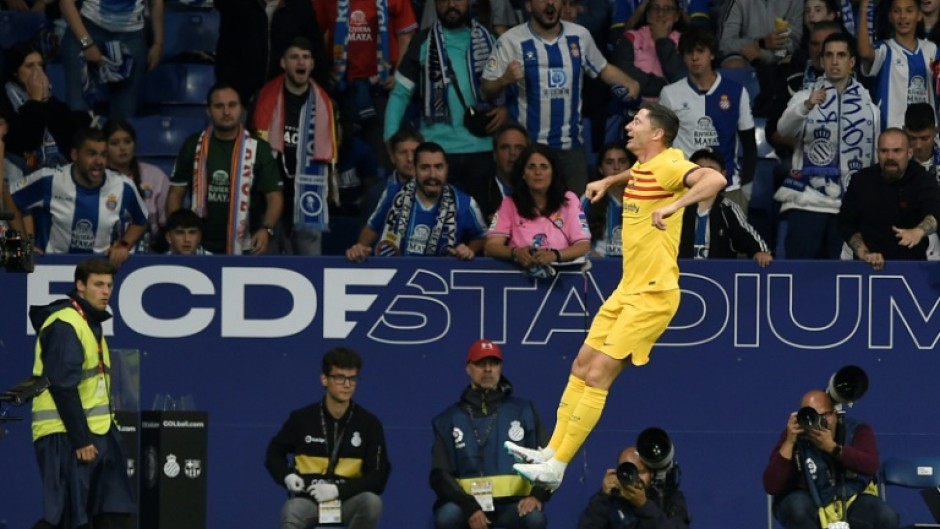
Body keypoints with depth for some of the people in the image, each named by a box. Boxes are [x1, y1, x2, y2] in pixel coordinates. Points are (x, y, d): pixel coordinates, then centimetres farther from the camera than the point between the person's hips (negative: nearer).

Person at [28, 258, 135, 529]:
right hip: (63, 436, -10)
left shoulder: (90, 323, 18)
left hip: (95, 435, 10)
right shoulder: (64, 325, -13)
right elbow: (62, 386, -20)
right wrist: (80, 440, -21)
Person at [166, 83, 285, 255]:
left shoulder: (258, 149, 0)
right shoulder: (193, 146, 5)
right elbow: (176, 194, 9)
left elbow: (275, 197, -1)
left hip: (243, 250, -2)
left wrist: (266, 229, -20)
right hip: (200, 248, 2)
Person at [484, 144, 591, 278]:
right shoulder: (510, 204, 10)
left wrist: (555, 255, -22)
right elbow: (491, 247, 0)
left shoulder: (569, 201, 9)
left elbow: (584, 246, -1)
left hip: (560, 271, -1)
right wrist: (515, 252, -23)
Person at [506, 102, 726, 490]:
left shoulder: (668, 165, -18)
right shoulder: (643, 167, 10)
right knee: (582, 366, 12)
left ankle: (557, 469, -7)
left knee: (597, 376, -10)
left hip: (652, 297, -10)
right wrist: (608, 181, 22)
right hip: (627, 291, 10)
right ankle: (551, 453, 18)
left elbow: (715, 179, -38)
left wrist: (673, 206, -48)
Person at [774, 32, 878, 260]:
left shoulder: (868, 105, 11)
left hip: (851, 204, 2)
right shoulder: (806, 96, 4)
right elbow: (784, 129, -16)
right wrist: (806, 106, -35)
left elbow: (877, 156, 15)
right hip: (807, 202, -2)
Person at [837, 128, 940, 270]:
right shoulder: (862, 181, 2)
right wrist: (864, 254, -9)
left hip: (911, 264, -1)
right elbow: (847, 223, 6)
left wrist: (918, 232, -46)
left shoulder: (923, 181, -6)